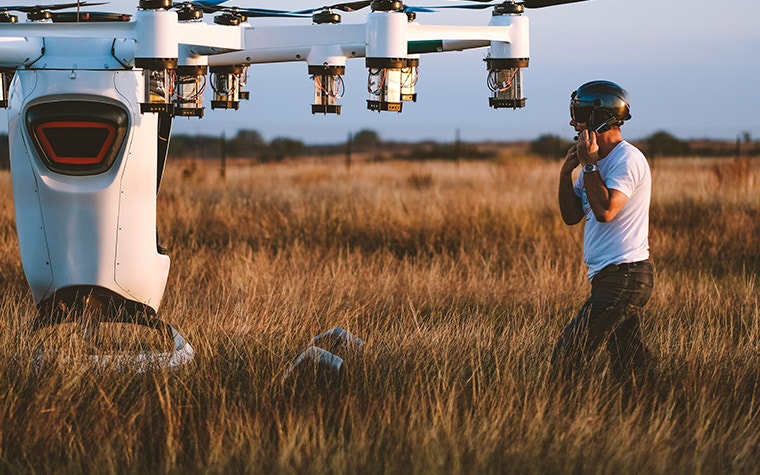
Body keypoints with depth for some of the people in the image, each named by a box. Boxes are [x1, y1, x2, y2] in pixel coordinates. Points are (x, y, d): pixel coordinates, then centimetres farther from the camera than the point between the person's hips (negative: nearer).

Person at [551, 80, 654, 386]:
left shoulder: (627, 160, -12)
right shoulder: (598, 160, 18)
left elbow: (605, 211, -24)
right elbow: (571, 216, 17)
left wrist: (589, 164, -15)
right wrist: (566, 172, 3)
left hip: (623, 276, -10)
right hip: (612, 277, 10)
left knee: (565, 360, -14)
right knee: (632, 373, 9)